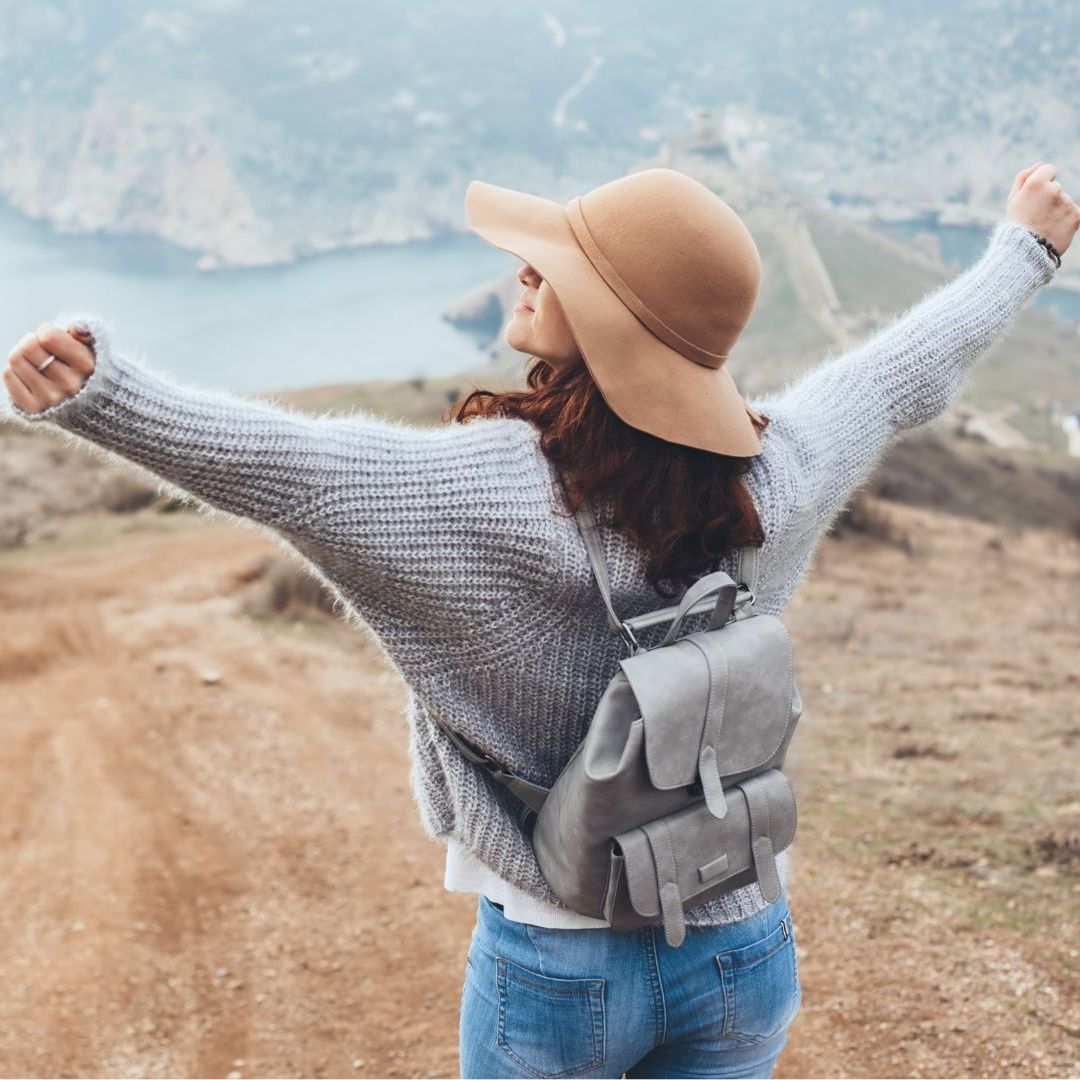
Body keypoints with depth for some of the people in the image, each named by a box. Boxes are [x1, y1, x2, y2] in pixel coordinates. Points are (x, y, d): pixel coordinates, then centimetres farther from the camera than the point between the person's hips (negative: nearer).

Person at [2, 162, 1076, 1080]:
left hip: (556, 967, -3)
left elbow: (274, 464, -39)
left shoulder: (492, 491, -26)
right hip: (741, 953, 4)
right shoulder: (775, 474, -10)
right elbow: (913, 368, 7)